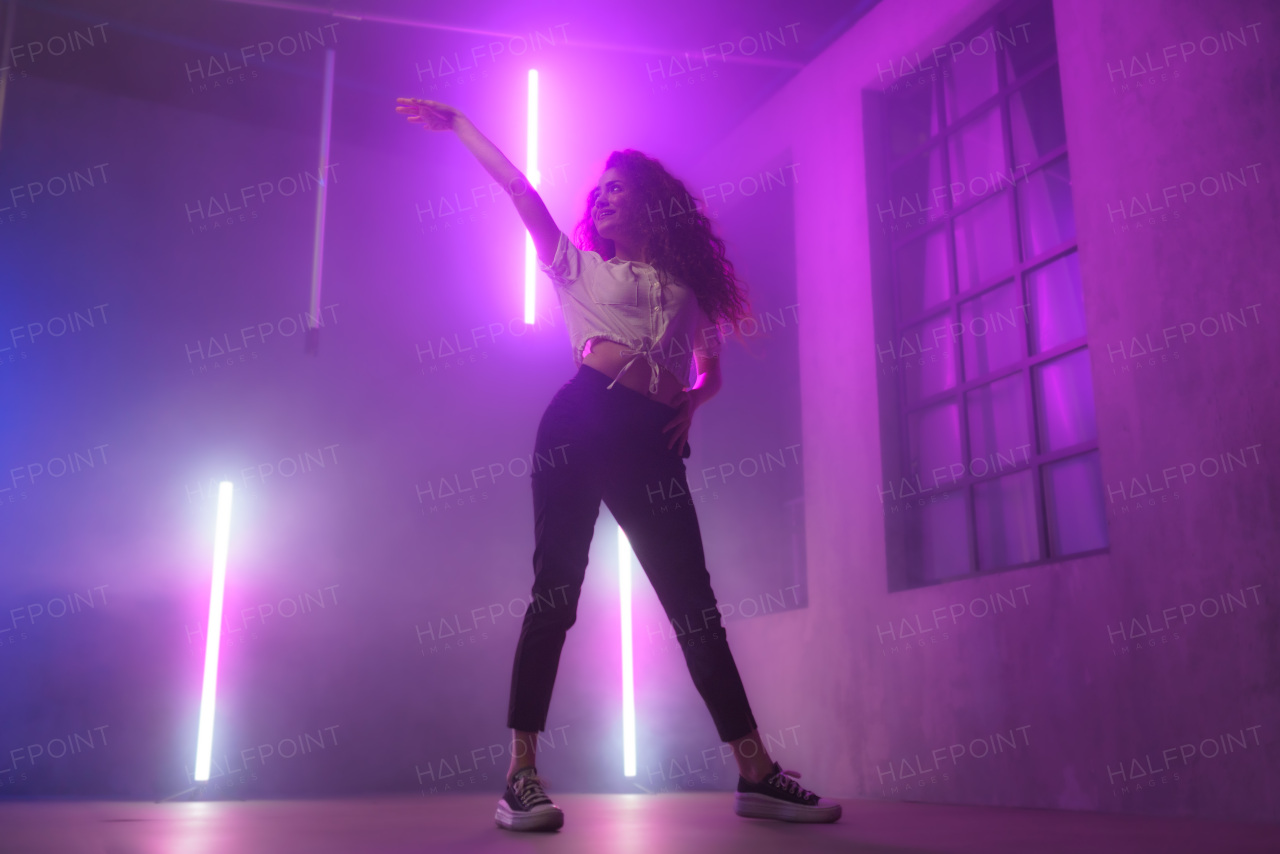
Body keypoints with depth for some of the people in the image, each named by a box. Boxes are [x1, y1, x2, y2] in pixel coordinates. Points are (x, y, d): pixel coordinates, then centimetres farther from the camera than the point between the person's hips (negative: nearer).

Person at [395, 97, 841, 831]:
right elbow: (521, 190, 17)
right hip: (582, 419, -2)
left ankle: (757, 772, 2)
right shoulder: (582, 267, 20)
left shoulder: (686, 286, 25)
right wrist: (459, 125, 16)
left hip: (652, 441, 2)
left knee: (694, 599, 0)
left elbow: (713, 371, 24)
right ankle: (521, 773, -5)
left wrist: (693, 401, 2)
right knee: (556, 588, -8)